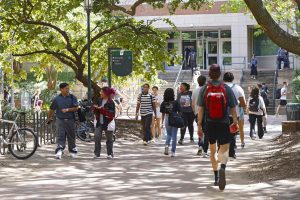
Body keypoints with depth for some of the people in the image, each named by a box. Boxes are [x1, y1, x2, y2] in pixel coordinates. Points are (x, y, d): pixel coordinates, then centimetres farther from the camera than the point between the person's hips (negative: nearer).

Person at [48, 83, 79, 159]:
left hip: (70, 120, 1)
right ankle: (59, 151, -20)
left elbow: (76, 108, -5)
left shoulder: (72, 98, 3)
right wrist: (49, 118, 21)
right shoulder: (57, 99, 3)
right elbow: (52, 109, 13)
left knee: (71, 136, 10)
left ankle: (72, 151, 26)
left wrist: (67, 110, -17)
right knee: (60, 136, -11)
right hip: (60, 120, -1)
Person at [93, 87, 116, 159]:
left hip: (108, 123, -5)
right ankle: (97, 153, -1)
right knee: (97, 137, -6)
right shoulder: (99, 100, 7)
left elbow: (111, 113, -18)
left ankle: (110, 154, 17)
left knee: (109, 139, 6)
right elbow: (95, 111, 14)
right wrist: (95, 108, -10)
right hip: (99, 122, 5)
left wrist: (102, 109, -21)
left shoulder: (111, 102, -11)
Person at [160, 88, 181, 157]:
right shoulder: (175, 103, -10)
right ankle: (173, 152, 6)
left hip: (167, 119, 2)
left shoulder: (163, 103, -4)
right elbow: (179, 113, -6)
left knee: (168, 135, 20)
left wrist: (162, 123, 11)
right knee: (174, 136, 6)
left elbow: (163, 114, 2)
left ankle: (167, 145, -8)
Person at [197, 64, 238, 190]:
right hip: (224, 123, -2)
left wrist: (199, 125, 1)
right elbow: (233, 108, -3)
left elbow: (200, 109, -2)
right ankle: (222, 168, -35)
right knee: (224, 149, -3)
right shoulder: (227, 89, -3)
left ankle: (216, 177, 25)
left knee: (212, 150, 18)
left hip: (210, 124, 2)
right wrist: (235, 122, 5)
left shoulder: (204, 89, -2)